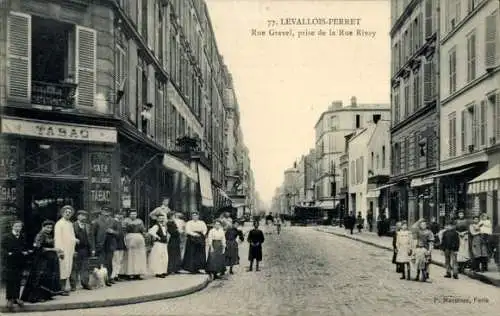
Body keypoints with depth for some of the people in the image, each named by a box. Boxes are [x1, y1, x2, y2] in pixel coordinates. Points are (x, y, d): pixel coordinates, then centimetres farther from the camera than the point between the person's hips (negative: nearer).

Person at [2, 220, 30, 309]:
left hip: (20, 263, 3)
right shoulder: (6, 238, 2)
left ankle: (16, 298, 16)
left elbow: (26, 248, 16)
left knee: (18, 281, 6)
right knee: (9, 281, -2)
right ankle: (9, 299, 3)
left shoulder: (23, 238, 12)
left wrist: (26, 252, -4)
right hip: (10, 263, -3)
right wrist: (8, 253, -19)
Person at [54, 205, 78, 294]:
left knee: (68, 269, 9)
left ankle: (64, 287, 15)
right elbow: (57, 238, -13)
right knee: (63, 269, -9)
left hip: (70, 250, 8)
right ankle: (60, 288, -5)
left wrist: (75, 240, 9)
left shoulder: (70, 224, 17)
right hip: (63, 250, -8)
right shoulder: (59, 223, -7)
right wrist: (59, 251, -19)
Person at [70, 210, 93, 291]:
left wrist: (92, 249, 6)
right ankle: (73, 285, 7)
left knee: (85, 267, 8)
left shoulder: (88, 226, 14)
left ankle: (85, 284, 15)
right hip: (76, 250, -5)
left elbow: (90, 238, 13)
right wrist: (73, 250, -14)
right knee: (74, 268, 1)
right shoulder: (73, 226, -4)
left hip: (85, 250, 5)